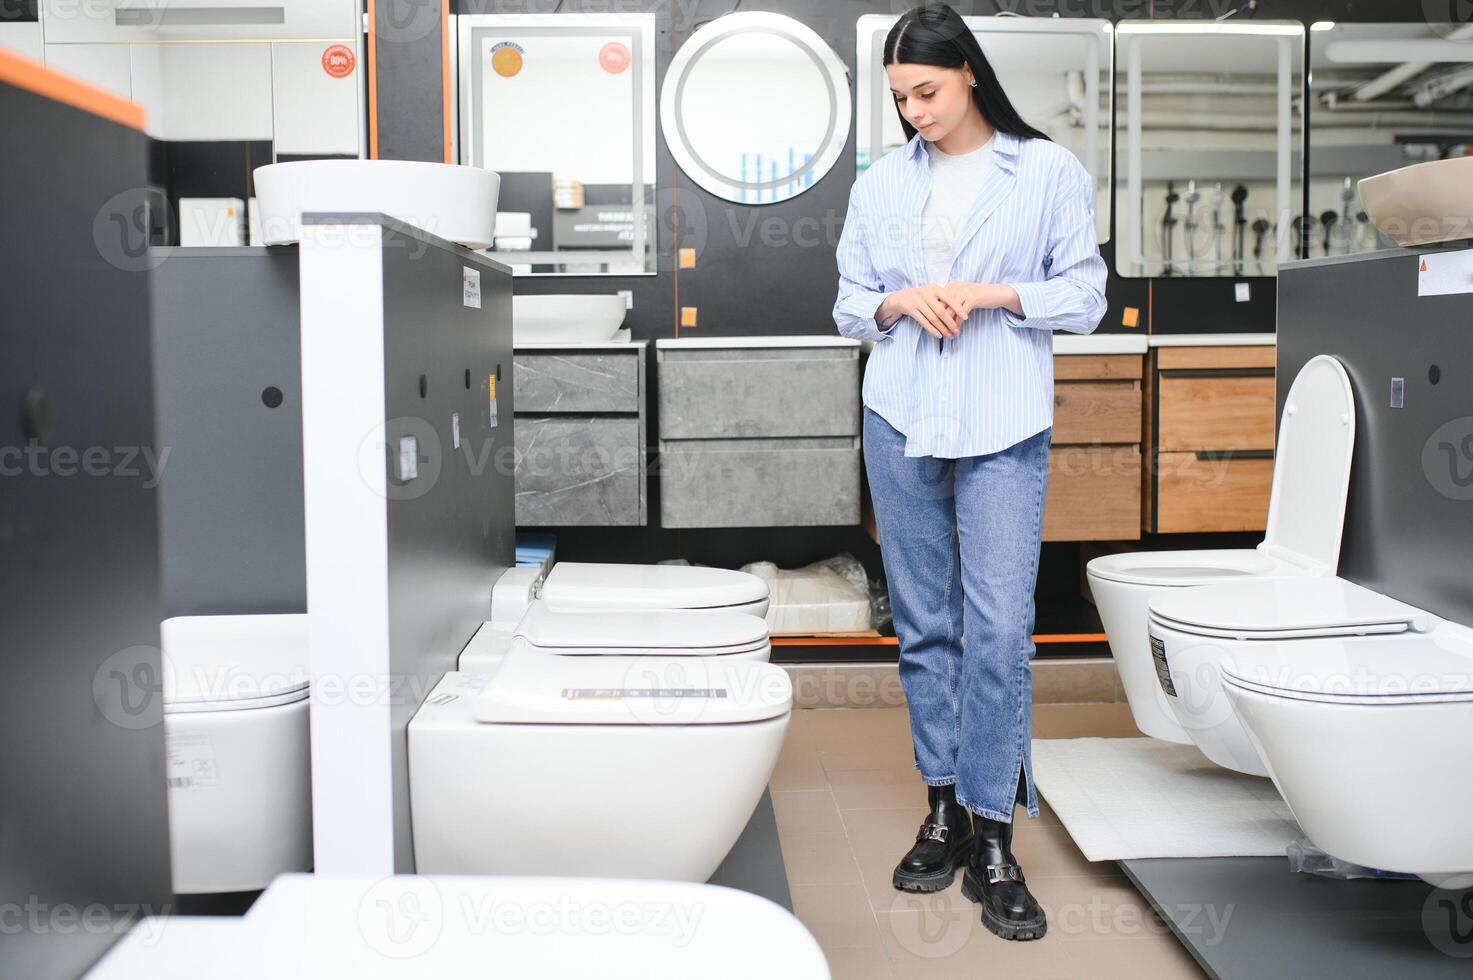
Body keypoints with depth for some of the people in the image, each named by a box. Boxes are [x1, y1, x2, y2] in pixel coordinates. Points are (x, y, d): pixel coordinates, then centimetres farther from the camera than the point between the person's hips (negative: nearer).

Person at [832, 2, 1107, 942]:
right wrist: (901, 302, -8)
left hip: (1005, 428, -3)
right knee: (924, 624, 8)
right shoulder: (882, 182, 11)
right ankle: (944, 806, 20)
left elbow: (1087, 297, 3)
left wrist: (992, 294, -12)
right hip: (901, 420, 3)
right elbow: (850, 304, 13)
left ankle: (993, 839, 2)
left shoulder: (1049, 170, 2)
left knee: (1001, 629, -7)